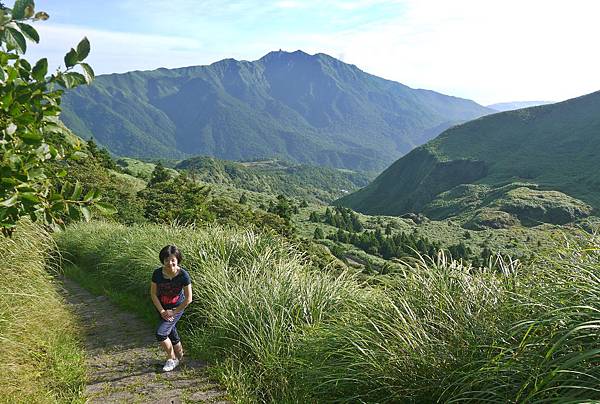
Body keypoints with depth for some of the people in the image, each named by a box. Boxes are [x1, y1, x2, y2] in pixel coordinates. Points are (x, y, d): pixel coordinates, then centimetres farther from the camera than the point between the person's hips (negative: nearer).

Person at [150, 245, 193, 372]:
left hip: (177, 308, -4)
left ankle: (172, 359, 12)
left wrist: (174, 312, -14)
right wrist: (162, 311, -12)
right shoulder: (157, 273, -18)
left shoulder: (183, 275, -26)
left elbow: (188, 299, -18)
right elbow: (153, 294, -7)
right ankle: (179, 354, 46)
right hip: (162, 308, 4)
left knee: (161, 333, -12)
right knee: (171, 333, 19)